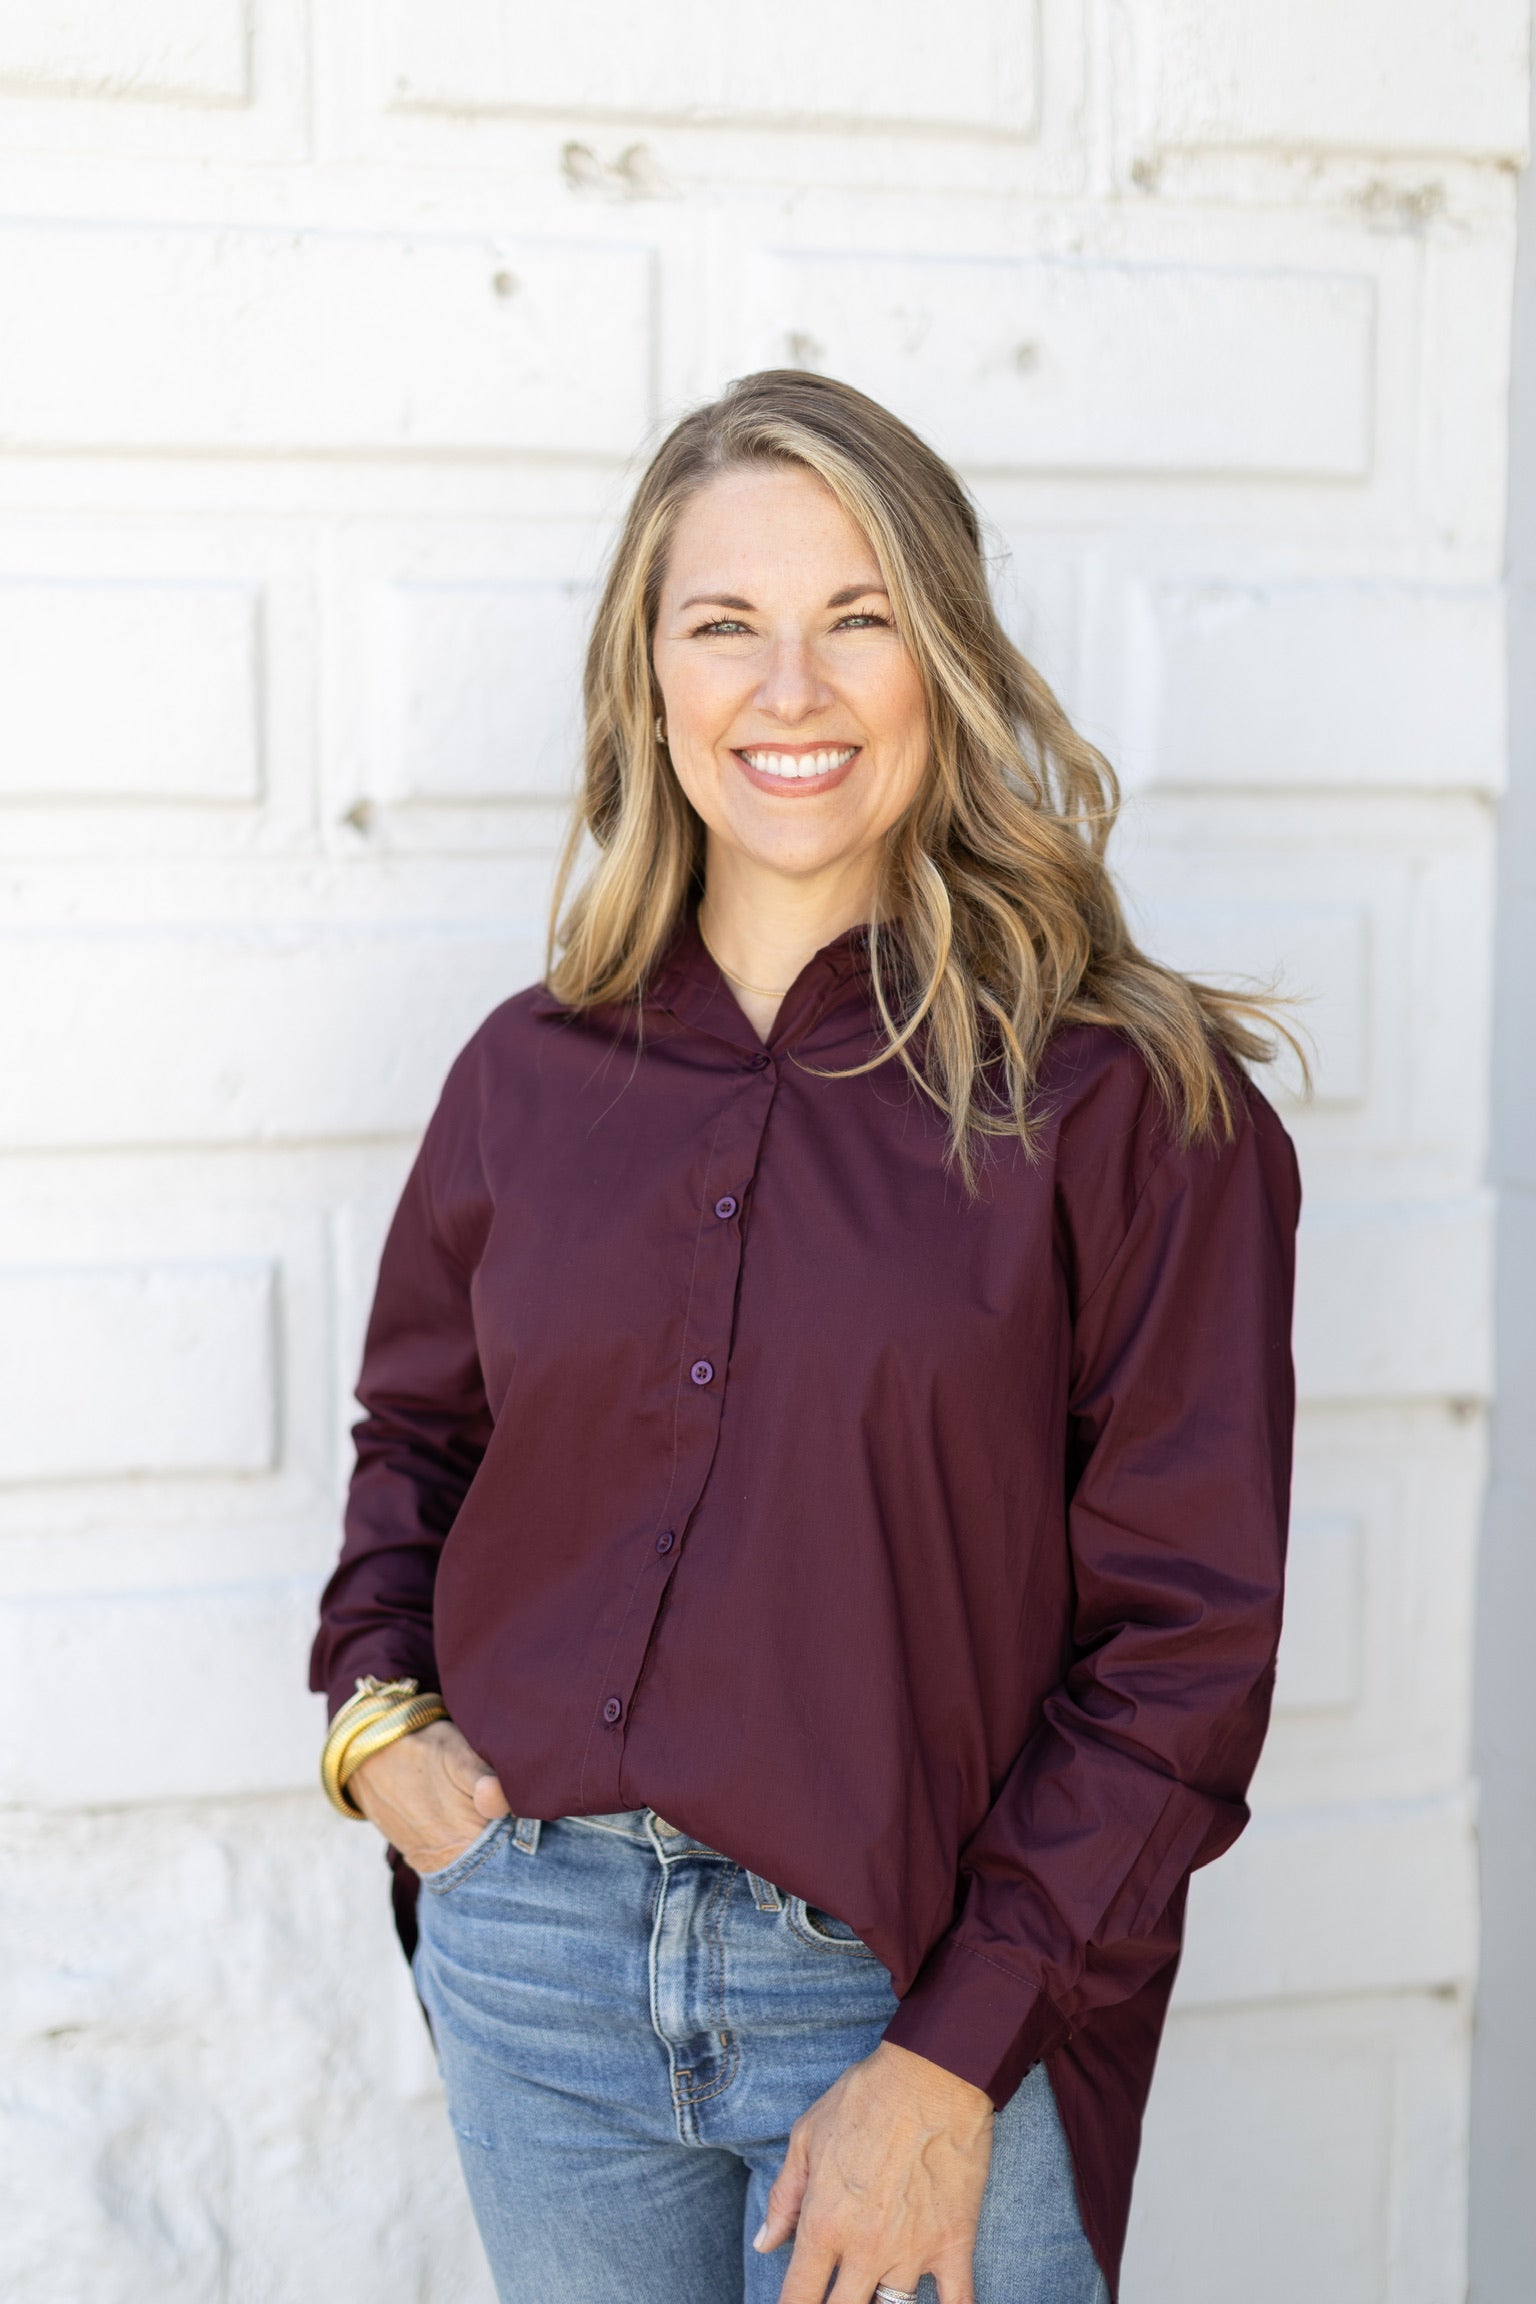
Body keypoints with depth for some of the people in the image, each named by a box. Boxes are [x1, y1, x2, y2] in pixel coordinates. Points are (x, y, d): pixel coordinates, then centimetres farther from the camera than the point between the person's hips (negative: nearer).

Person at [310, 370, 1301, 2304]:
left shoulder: (1128, 1103, -9)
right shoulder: (530, 1073, 3)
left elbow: (1182, 1638, -10)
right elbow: (417, 1429, 19)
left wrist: (952, 2064, -13)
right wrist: (373, 1703, 1)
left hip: (924, 1983, -3)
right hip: (538, 1962, 4)